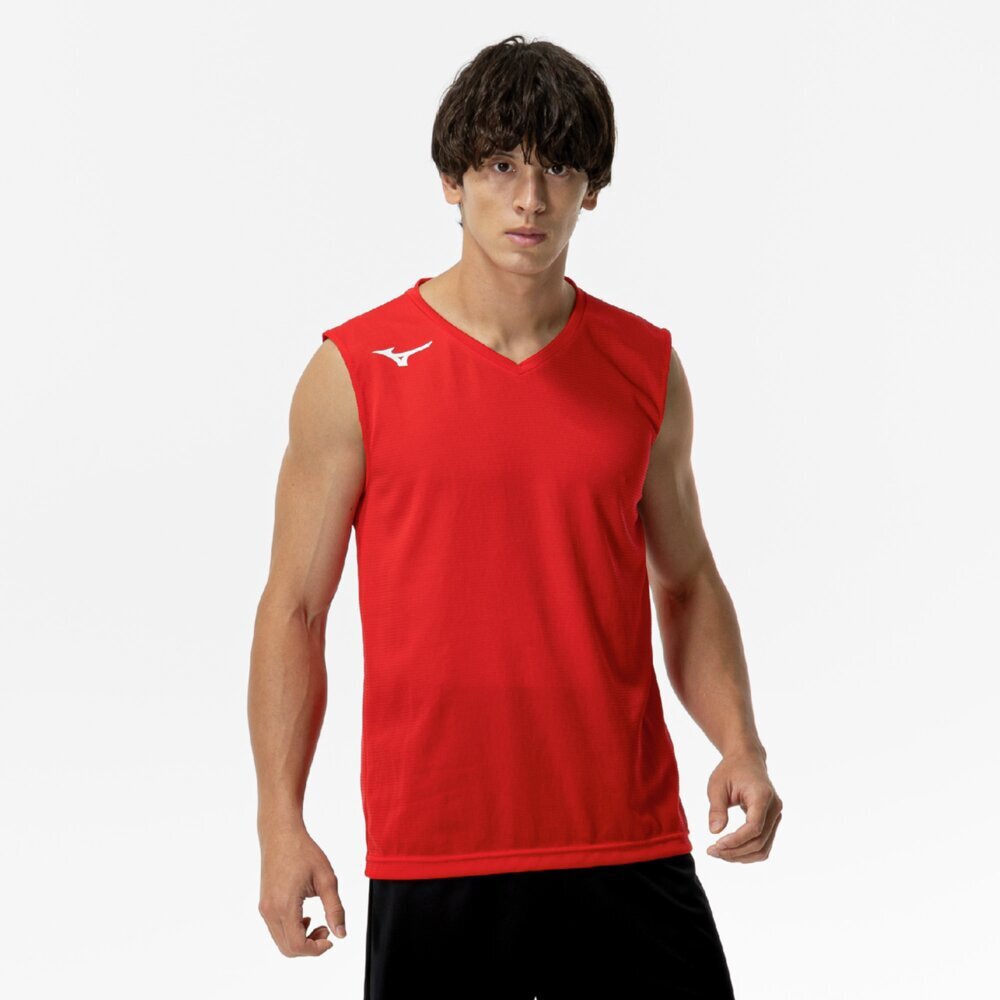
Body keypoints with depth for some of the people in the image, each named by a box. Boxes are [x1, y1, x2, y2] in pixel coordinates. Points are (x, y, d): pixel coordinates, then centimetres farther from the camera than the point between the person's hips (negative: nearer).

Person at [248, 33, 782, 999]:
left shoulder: (649, 368, 6)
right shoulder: (355, 371, -2)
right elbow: (294, 608, 1)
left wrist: (739, 747, -1)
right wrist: (280, 822, -6)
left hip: (630, 846, 2)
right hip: (431, 855, -2)